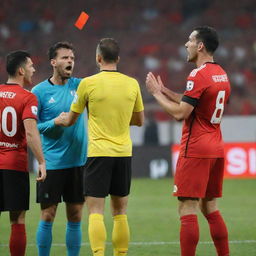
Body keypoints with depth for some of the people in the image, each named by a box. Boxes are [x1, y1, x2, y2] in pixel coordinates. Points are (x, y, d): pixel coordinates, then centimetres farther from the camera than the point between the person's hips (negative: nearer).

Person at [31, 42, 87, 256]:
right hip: (51, 163, -3)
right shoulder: (40, 91, -3)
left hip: (78, 162, 3)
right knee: (48, 216, -1)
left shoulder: (80, 85, 6)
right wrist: (55, 122, -17)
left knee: (75, 217, 7)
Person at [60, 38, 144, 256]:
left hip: (99, 153, -4)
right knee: (120, 212, 11)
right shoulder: (132, 84, 3)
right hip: (124, 154, 4)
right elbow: (139, 120, 15)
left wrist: (61, 119, 27)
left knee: (95, 212, -5)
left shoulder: (88, 83, -6)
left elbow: (70, 120, 5)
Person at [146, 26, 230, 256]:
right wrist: (166, 91, 19)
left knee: (187, 210, -7)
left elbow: (180, 113, -18)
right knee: (211, 209, 14)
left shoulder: (199, 75, -15)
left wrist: (157, 93, -7)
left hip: (195, 150, -9)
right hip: (216, 148, 9)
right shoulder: (222, 74, 13)